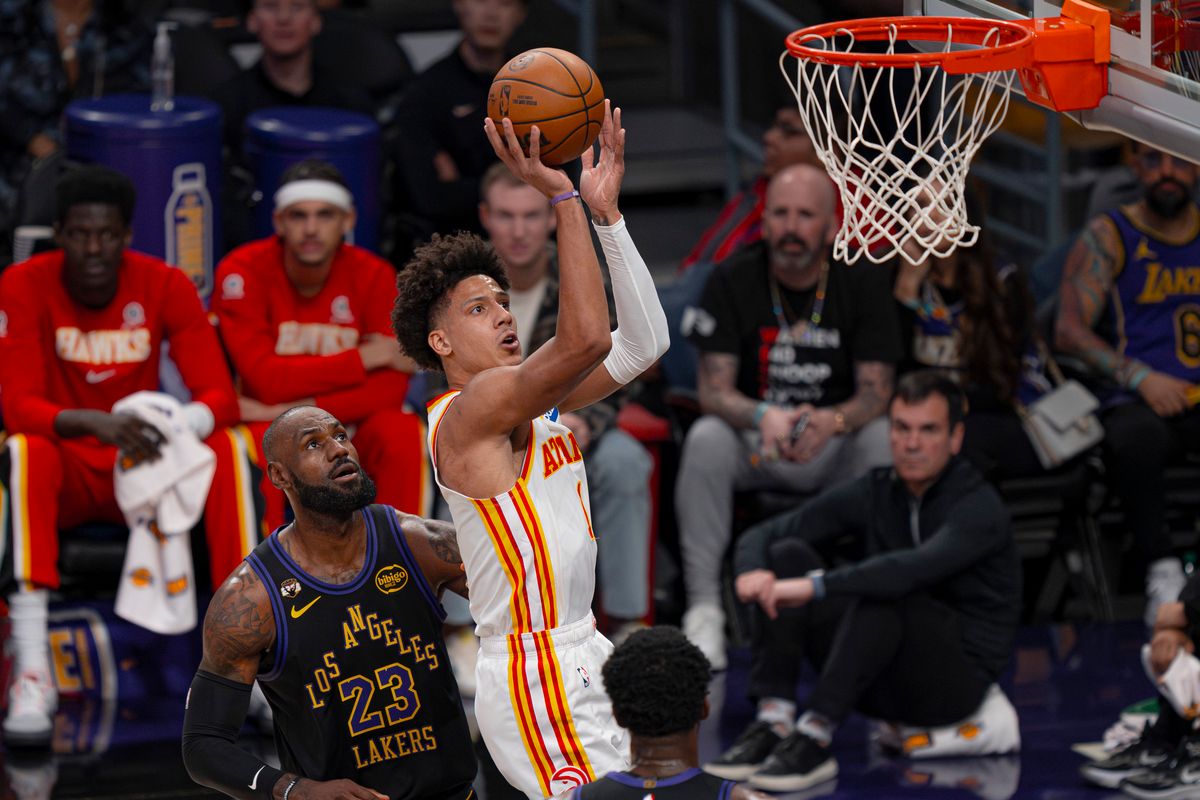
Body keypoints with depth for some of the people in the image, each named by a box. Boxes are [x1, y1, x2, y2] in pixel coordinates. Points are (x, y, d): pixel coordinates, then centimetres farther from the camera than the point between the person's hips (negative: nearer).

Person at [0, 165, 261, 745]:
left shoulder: (165, 287, -7)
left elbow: (220, 395, -12)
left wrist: (174, 428, -37)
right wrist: (94, 424, -41)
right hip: (66, 473, -2)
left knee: (229, 448, -25)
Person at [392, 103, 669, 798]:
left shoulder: (536, 398, 13)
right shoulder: (469, 410, -15)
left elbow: (642, 343, 8)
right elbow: (586, 338, -29)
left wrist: (606, 213, 2)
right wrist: (562, 198, -27)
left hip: (578, 656, 10)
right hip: (537, 677, -10)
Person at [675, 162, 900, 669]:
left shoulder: (864, 284, -5)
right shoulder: (732, 282, -6)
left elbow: (875, 391, -11)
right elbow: (714, 390, -12)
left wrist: (831, 422, -35)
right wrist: (765, 417, -35)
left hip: (836, 445, 0)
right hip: (754, 445, 0)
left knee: (884, 439, -31)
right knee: (706, 438, -31)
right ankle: (703, 609, -26)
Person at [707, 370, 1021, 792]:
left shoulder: (978, 507, -16)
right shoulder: (875, 492, 3)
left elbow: (918, 568, -37)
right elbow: (764, 534, 0)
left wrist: (815, 587, -43)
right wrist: (752, 569, -25)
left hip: (958, 676, -6)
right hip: (883, 684, 6)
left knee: (885, 590, -34)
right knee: (787, 555, -11)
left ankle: (814, 738, -36)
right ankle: (773, 724, -22)